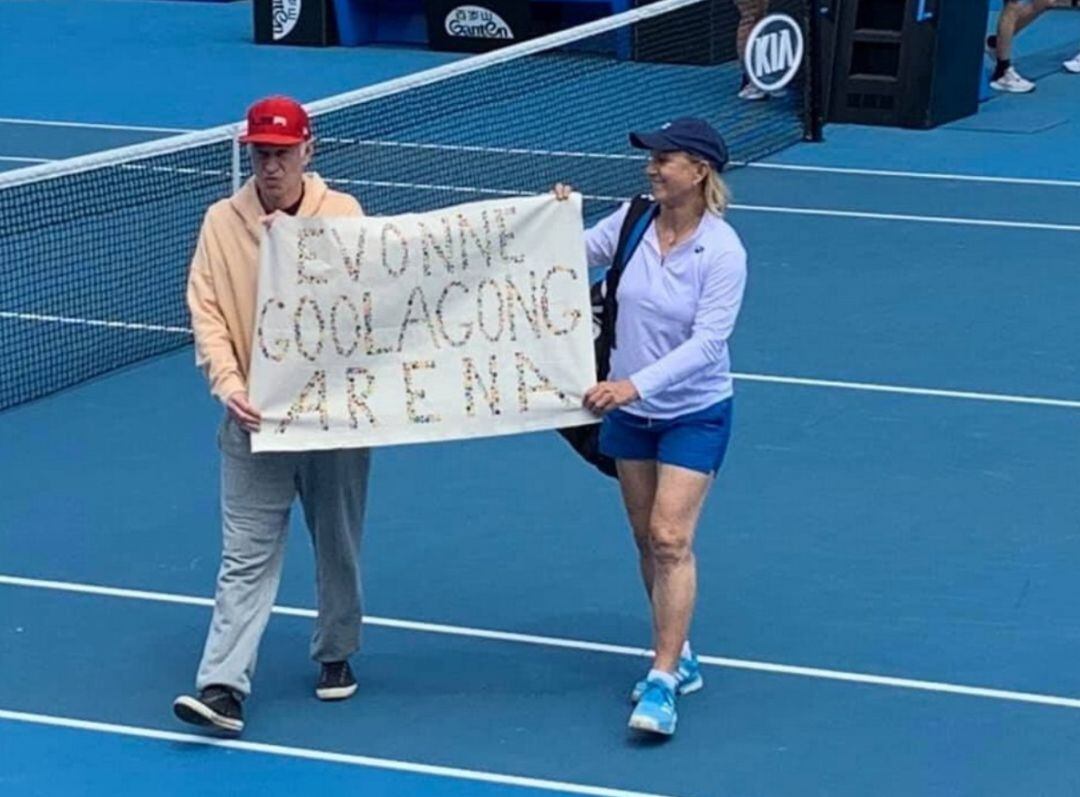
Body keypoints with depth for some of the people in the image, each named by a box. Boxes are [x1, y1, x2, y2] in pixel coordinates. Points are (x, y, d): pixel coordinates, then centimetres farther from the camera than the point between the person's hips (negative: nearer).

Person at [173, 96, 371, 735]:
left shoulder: (342, 214, -2)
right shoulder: (222, 222, 0)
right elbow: (207, 313, -3)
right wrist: (228, 383, -15)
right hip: (255, 418, 0)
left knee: (339, 545, 14)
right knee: (247, 557, -4)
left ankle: (337, 654, 33)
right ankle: (223, 686, -8)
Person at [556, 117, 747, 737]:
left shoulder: (723, 252, -21)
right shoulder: (632, 219, -6)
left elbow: (707, 341, -25)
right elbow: (583, 254, 11)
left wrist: (636, 384, -33)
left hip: (695, 413, -6)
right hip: (630, 410, 6)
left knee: (671, 540, -12)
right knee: (648, 540, 12)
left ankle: (662, 683, -10)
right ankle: (679, 658, 27)